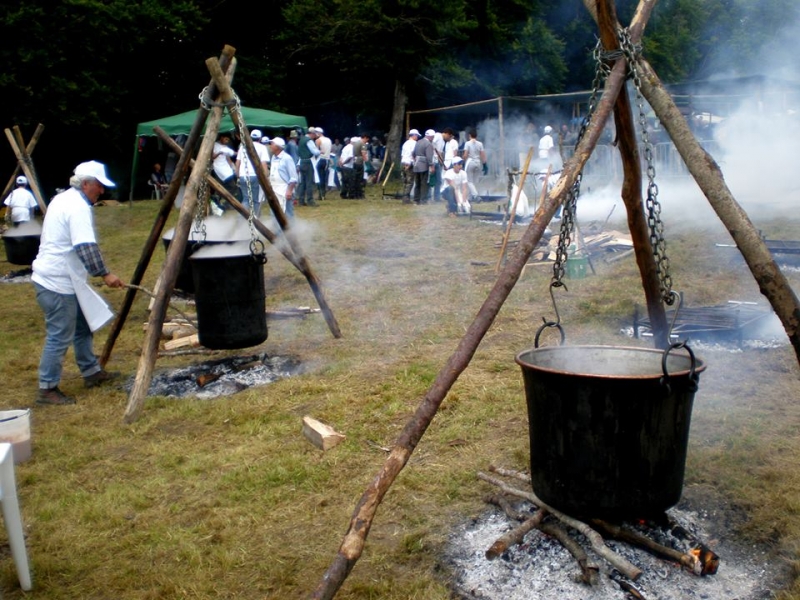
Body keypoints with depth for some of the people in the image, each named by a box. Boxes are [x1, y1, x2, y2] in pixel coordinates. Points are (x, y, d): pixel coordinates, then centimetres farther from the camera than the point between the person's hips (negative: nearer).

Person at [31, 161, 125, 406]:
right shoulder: (78, 206, -18)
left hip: (60, 278, 11)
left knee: (82, 326, 19)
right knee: (59, 337, -4)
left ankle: (92, 372, 29)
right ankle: (47, 390, 5)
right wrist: (104, 274, -22)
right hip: (58, 283, -11)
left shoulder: (64, 199, 14)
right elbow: (86, 248, -27)